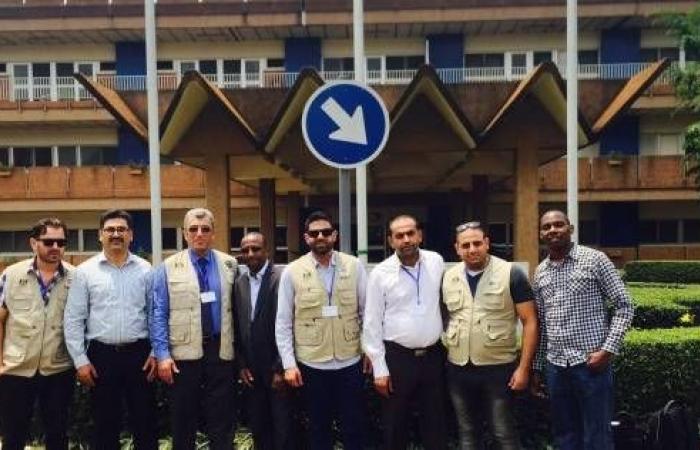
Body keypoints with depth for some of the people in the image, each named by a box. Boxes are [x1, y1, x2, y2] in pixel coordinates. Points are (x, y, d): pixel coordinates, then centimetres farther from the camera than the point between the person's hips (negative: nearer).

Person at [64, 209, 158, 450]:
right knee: (105, 426, 10)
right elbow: (73, 320, 1)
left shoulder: (145, 269, 3)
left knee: (145, 422, 7)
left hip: (139, 353, 0)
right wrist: (80, 360, -3)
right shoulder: (85, 271, 1)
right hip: (101, 355, 0)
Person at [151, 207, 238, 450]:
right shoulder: (168, 268, 0)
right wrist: (162, 354, -9)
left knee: (222, 423, 8)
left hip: (221, 352, 1)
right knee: (183, 423, 11)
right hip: (184, 353, -1)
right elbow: (158, 314, -2)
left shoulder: (230, 265, 5)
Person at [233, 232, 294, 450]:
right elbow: (237, 327, 10)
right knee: (258, 428, 13)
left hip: (277, 369, -5)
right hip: (251, 370, 5)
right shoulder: (239, 283, 7)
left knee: (283, 429, 4)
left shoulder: (282, 278, -11)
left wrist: (281, 369, -12)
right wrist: (242, 365, 4)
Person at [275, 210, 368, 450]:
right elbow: (283, 323, -2)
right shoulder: (292, 272, -4)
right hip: (311, 364, 0)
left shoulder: (354, 266, -2)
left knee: (354, 427, 11)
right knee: (319, 428, 15)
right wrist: (289, 363, -5)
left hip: (350, 361, 1)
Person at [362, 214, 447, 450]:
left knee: (436, 423, 13)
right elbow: (372, 324, -5)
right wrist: (379, 369, -7)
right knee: (395, 425, 11)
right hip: (397, 357, -2)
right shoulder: (380, 273, -8)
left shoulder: (436, 262, 0)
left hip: (434, 356, 2)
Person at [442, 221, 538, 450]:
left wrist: (524, 367, -11)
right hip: (458, 369, 4)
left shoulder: (511, 274, -7)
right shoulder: (448, 278, 4)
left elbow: (530, 322, -7)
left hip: (498, 369, -4)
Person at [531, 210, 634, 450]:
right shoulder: (540, 272, 9)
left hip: (590, 362, -5)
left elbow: (624, 306, -4)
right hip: (555, 365, 5)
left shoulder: (594, 259, -5)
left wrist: (608, 349, -13)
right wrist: (537, 366, 14)